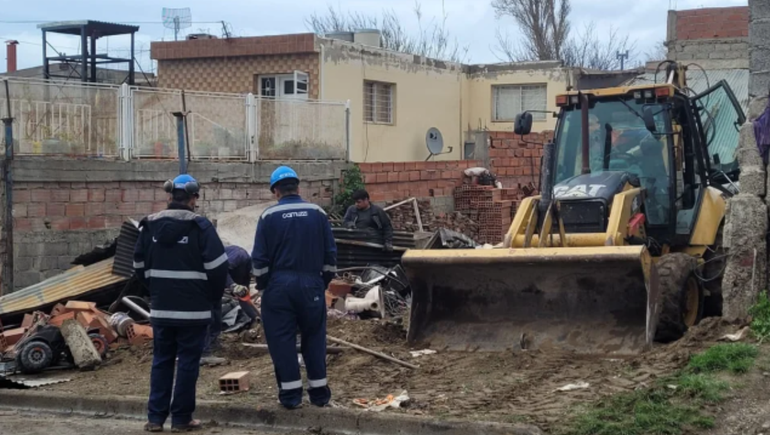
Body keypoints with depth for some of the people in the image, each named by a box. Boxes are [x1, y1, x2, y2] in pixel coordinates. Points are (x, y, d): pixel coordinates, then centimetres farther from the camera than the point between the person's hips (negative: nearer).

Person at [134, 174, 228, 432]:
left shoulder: (150, 226, 4)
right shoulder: (200, 226, -10)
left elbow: (140, 264, 12)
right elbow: (217, 265, -13)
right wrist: (213, 297, 2)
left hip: (161, 307, 4)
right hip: (193, 309, -4)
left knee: (161, 361, 12)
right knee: (188, 362, 4)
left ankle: (155, 418, 12)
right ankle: (181, 418, 7)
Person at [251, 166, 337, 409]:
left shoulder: (269, 216, -3)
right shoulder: (317, 214, 2)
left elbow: (259, 258, -3)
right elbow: (330, 253, 5)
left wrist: (262, 286, 9)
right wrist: (324, 282, 15)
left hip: (279, 285, -2)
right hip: (311, 284, 2)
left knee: (282, 340, 5)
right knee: (314, 337, 11)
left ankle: (290, 395, 5)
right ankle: (319, 393, 13)